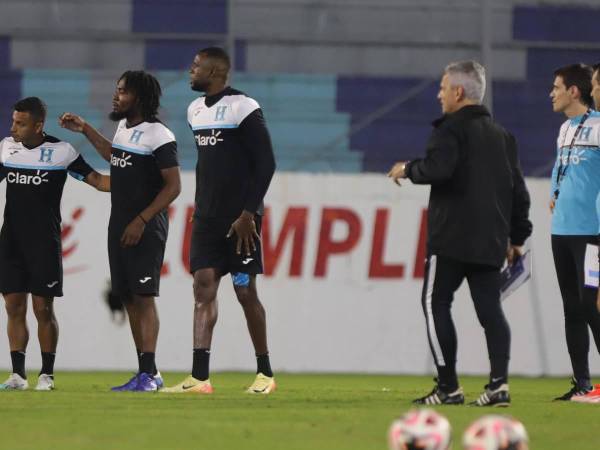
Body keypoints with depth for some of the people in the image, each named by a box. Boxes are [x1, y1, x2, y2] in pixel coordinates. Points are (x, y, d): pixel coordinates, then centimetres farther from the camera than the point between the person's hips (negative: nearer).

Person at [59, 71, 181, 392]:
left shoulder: (158, 136, -13)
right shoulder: (124, 126, 13)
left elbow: (173, 186, -16)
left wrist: (141, 221, -19)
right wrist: (84, 130, 33)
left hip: (146, 229, -9)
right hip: (119, 225, 9)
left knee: (143, 296, -13)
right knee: (129, 299, 7)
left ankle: (149, 372, -16)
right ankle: (146, 374, 10)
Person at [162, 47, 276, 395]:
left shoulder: (243, 108, -11)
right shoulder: (196, 110, 14)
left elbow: (266, 164, -14)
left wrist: (248, 213, -17)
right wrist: (201, 210, 18)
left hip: (239, 219, -7)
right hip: (207, 218, 7)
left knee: (246, 291, -2)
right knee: (204, 287, -2)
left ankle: (265, 373, 10)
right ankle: (199, 377, -8)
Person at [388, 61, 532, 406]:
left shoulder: (451, 129, -6)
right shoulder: (502, 136, 18)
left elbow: (438, 168, -22)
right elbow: (519, 190, 18)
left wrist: (408, 170, -3)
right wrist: (517, 237, 22)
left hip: (452, 236, -7)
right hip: (492, 242, 7)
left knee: (436, 303, 2)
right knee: (490, 309, 5)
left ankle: (449, 387, -3)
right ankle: (499, 382, -11)